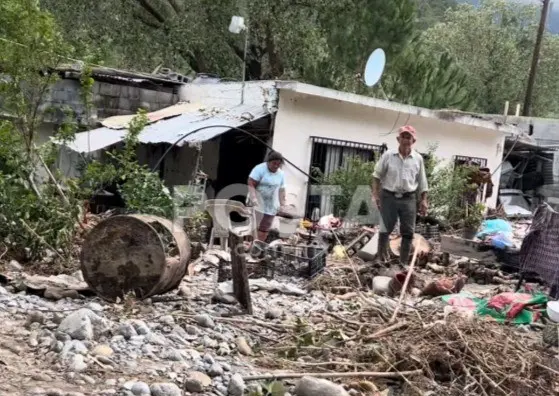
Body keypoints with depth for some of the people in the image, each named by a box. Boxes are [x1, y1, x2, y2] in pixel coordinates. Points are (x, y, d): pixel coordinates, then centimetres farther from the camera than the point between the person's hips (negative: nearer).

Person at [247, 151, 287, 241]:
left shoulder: (281, 174, 8)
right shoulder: (260, 169, -10)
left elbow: (281, 190, 13)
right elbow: (251, 184, -16)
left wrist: (283, 204, 5)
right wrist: (253, 198, -28)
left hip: (271, 206, 6)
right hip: (258, 204, -6)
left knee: (265, 229, 6)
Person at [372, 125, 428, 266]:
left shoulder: (418, 159, 2)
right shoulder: (388, 155, -4)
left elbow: (422, 182, 8)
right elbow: (377, 175, 2)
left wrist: (423, 200, 4)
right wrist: (376, 194, -5)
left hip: (408, 198, 2)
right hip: (389, 196, -2)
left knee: (408, 232, 3)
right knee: (385, 230, 2)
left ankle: (403, 263, 12)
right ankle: (380, 259, 14)